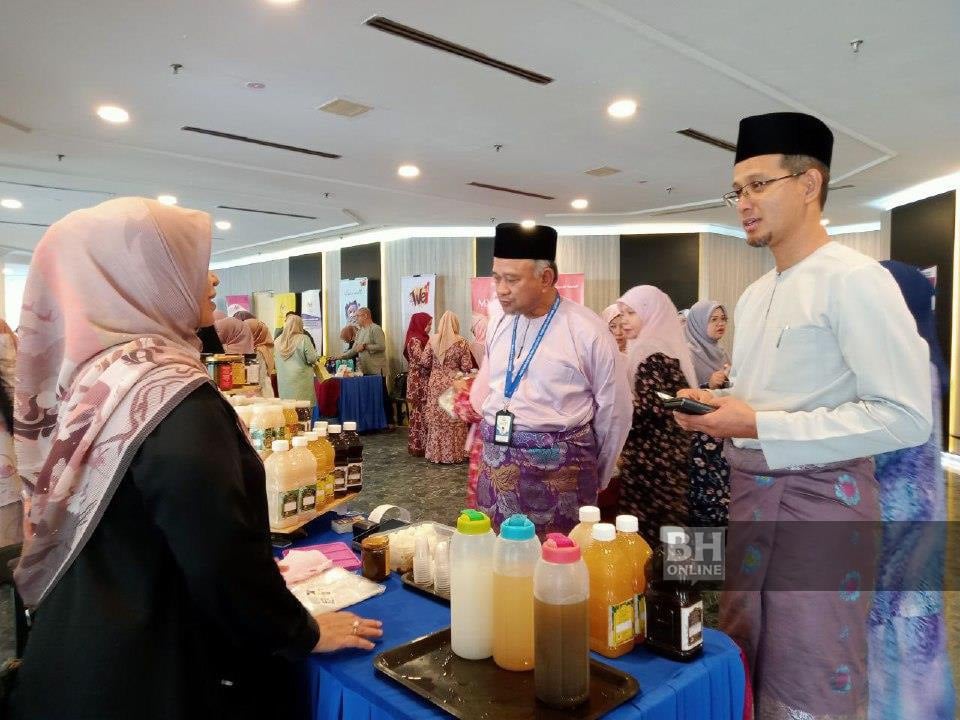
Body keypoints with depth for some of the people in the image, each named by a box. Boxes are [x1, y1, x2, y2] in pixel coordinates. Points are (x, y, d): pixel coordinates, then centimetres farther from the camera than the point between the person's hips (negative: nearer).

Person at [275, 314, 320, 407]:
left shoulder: (277, 341, 5)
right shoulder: (303, 339, -10)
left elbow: (275, 359, 13)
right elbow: (312, 359, -11)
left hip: (283, 382, 5)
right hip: (300, 381, -5)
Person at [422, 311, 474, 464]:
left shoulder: (432, 339, -2)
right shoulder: (461, 342, -8)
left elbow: (424, 362, 0)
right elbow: (467, 367, -8)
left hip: (436, 383, 2)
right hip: (454, 384, -2)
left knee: (436, 420, 9)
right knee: (455, 421, 6)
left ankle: (436, 453, 16)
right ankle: (454, 453, 12)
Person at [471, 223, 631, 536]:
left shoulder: (587, 331, -10)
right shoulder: (499, 325, 6)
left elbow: (614, 413, -2)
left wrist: (596, 479, 7)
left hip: (558, 467, -5)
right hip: (496, 462, 5)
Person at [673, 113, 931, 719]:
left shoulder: (855, 279, -13)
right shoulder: (754, 295, 13)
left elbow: (906, 416, -19)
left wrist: (759, 427, -22)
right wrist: (717, 407, -1)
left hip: (820, 499, -8)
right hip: (751, 491, 8)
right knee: (743, 659, 19)